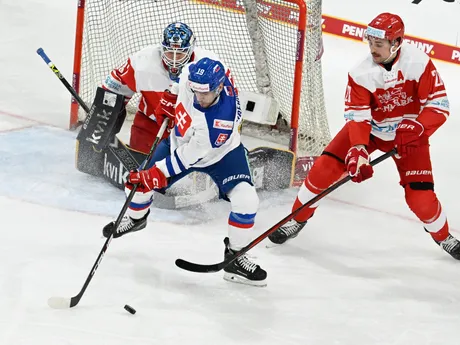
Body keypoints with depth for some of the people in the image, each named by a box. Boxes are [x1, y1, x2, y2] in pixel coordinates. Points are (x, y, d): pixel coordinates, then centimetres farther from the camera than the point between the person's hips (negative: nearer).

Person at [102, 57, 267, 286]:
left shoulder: (221, 121, -43)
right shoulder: (191, 73, -30)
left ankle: (236, 257, -1)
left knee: (246, 201, -23)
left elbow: (187, 157, -34)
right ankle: (136, 217, 41)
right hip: (180, 140, 5)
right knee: (140, 180, 5)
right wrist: (170, 101, -1)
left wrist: (155, 175, -30)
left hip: (219, 153, -5)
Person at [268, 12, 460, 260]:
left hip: (409, 133, -2)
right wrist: (358, 151, -36)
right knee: (325, 167, -12)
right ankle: (297, 218, 9)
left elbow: (438, 105, -22)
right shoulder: (361, 73, -20)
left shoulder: (419, 63, -25)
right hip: (369, 128, 2)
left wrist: (416, 128, -38)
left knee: (420, 197, -9)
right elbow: (357, 117, -20)